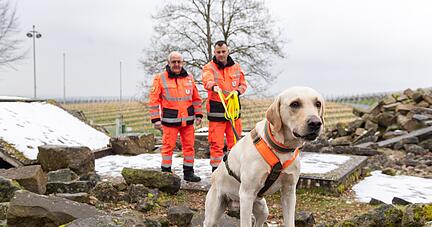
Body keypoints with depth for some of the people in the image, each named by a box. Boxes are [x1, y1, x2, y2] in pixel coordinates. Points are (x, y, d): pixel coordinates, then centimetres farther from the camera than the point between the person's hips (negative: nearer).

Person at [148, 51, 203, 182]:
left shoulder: (189, 78, 11)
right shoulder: (160, 78, -1)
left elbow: (196, 98, 17)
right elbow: (154, 100, -2)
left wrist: (198, 114, 12)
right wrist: (155, 119, -7)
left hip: (188, 119, 4)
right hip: (170, 120, -4)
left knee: (189, 146, 8)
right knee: (168, 146, -1)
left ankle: (188, 172, 20)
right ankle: (166, 173, 12)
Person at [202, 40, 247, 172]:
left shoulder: (236, 67, 12)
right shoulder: (209, 67, -1)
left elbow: (243, 84, 17)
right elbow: (207, 80, -22)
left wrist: (237, 91, -5)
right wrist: (213, 86, -45)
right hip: (216, 110, -3)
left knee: (235, 142, 9)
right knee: (216, 144, -1)